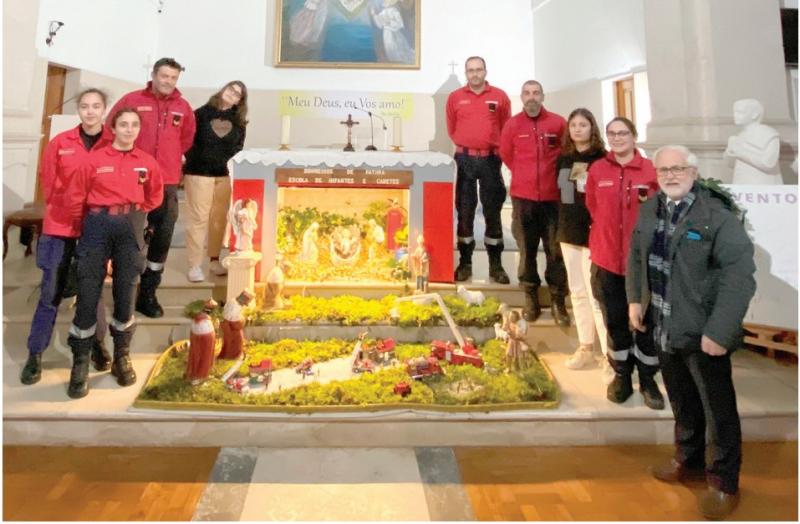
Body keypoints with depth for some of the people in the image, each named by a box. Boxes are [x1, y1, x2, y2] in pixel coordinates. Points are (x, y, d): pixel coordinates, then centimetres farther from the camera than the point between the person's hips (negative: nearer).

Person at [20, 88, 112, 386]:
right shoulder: (60, 143, 1)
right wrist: (64, 208, 2)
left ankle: (97, 343, 27)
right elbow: (47, 181, 6)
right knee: (51, 291, 4)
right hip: (60, 227, 1)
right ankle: (35, 354, 15)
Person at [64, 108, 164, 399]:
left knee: (126, 294, 5)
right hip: (97, 227, -1)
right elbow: (73, 199, 4)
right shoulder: (94, 160, 1)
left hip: (131, 230, 1)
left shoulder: (148, 163, 6)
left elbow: (155, 197, 18)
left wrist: (133, 214, 13)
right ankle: (80, 364, 7)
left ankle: (122, 357, 20)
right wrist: (93, 221, 9)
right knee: (87, 294, -3)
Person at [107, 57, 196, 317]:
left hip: (168, 182, 2)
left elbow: (187, 138, 20)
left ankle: (148, 293, 15)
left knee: (162, 238, 3)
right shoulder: (132, 100, -2)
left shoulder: (183, 107, 6)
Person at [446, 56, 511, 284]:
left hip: (491, 159, 0)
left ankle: (496, 265, 7)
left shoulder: (500, 96, 4)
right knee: (464, 211, 3)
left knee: (493, 211, 1)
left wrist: (495, 148, 6)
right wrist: (465, 146, 7)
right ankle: (465, 262, 10)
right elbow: (452, 129, 12)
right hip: (465, 159, 1)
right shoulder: (455, 97, 5)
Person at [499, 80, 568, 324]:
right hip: (523, 197, 1)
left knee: (555, 250, 1)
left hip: (553, 197, 0)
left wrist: (551, 175, 12)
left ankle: (558, 302, 10)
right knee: (527, 249, 6)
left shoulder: (558, 123, -2)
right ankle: (530, 298, 17)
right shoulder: (512, 125, 1)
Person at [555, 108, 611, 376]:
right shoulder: (563, 158, 11)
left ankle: (610, 354, 0)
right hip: (569, 233, 6)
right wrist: (561, 228, 13)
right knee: (577, 293, 12)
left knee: (596, 295, -9)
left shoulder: (602, 159, -6)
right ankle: (585, 346, 24)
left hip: (593, 234, -6)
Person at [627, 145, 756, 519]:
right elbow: (636, 255, 15)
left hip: (703, 332, -6)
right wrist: (635, 298, 6)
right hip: (665, 328, 6)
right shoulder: (649, 209, 4)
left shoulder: (718, 217, -17)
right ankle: (689, 460, 45)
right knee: (682, 404, 24)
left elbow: (739, 277, -21)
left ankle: (724, 482, 30)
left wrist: (720, 331, -24)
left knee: (719, 411, 10)